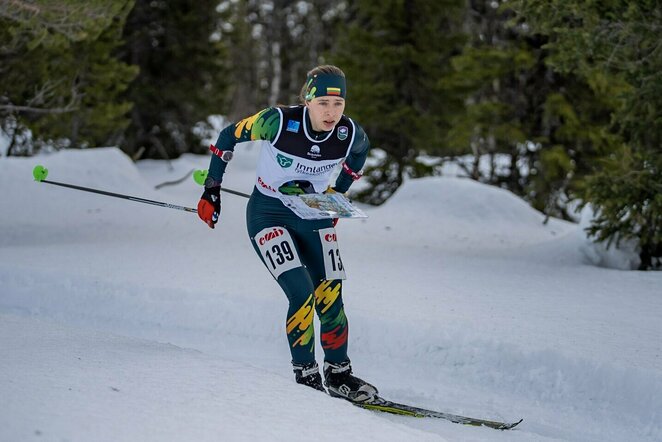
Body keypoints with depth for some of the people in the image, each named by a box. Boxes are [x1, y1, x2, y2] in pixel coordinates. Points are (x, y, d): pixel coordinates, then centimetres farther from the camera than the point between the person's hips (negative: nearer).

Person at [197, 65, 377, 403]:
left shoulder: (350, 134, -16)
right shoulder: (279, 121, -25)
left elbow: (361, 150, 12)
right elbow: (229, 137, -9)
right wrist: (212, 191, -5)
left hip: (313, 217, 4)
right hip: (268, 215, -4)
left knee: (330, 299, -2)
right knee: (302, 294, -18)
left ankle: (339, 375, 18)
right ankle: (305, 377, -4)